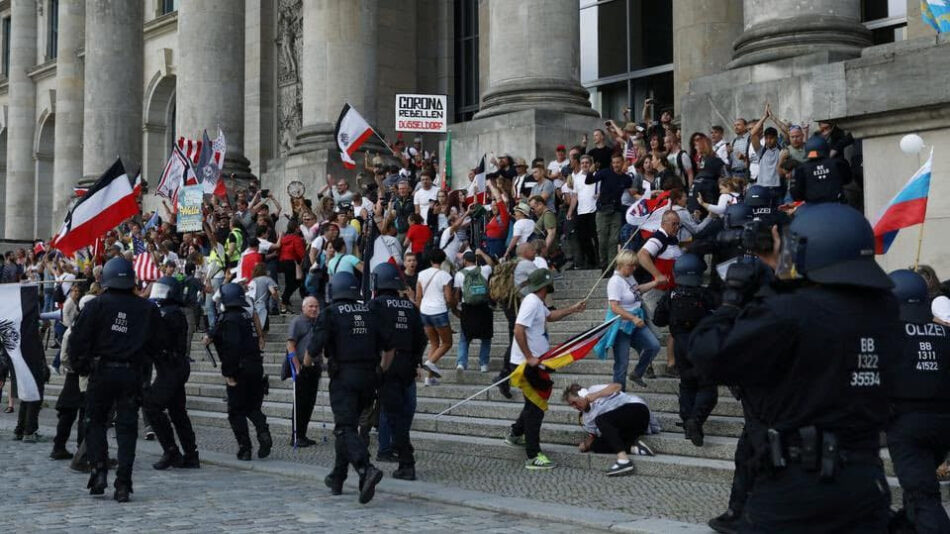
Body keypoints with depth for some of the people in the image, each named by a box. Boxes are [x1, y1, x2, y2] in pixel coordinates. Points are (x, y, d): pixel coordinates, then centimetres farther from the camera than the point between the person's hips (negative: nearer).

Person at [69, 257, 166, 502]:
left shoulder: (96, 305, -4)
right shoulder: (147, 308, 4)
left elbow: (78, 339, -6)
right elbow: (160, 342, 8)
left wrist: (80, 366, 7)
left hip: (102, 371, -1)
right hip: (132, 374, 2)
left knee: (95, 422, 16)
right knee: (127, 427, 4)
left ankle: (99, 469, 1)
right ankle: (123, 484, 1)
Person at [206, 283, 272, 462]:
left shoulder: (230, 318, -14)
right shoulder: (245, 316, 13)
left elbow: (231, 347, -22)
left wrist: (228, 373, -19)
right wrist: (212, 335, 30)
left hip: (240, 370, -8)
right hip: (256, 366, 8)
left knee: (236, 411, 3)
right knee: (253, 407, 18)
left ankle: (244, 449, 2)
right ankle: (263, 433, -6)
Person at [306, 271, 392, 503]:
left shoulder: (330, 314, -4)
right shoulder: (370, 312, 11)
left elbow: (314, 347, -8)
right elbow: (388, 345, 9)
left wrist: (306, 363, 13)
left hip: (343, 377, -6)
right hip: (368, 377, 6)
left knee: (345, 428, -10)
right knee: (346, 425, 18)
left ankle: (366, 469, -33)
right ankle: (337, 477, 26)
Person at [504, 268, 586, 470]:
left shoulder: (537, 302, 12)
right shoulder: (532, 302, -20)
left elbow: (550, 316, 31)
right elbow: (518, 330, -27)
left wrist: (573, 309, 23)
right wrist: (529, 357, -25)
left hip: (534, 362, 10)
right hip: (528, 364, -10)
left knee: (535, 404, 23)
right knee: (535, 407, -6)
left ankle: (515, 435, 38)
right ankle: (533, 457, -2)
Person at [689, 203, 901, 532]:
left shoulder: (784, 317, -21)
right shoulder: (883, 310, 0)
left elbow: (708, 355, -13)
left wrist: (733, 298, 0)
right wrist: (782, 275, 17)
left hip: (796, 487, -6)